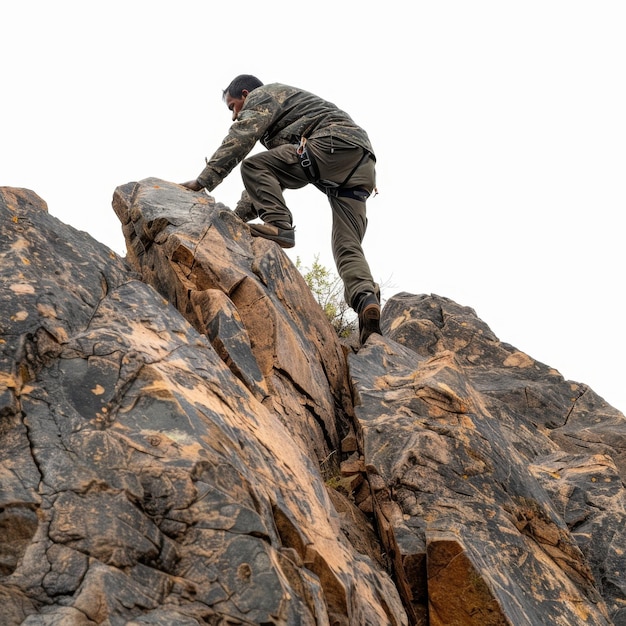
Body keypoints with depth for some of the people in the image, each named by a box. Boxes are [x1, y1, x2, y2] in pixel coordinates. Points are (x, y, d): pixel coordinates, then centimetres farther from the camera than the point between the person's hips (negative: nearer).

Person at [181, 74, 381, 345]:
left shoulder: (261, 96, 13)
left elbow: (239, 140, -5)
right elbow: (268, 177, 37)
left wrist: (203, 181, -8)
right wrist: (236, 216, 30)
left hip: (335, 142, -9)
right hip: (361, 165, 9)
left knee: (254, 167, -4)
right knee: (347, 247, -3)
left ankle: (279, 225, -15)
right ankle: (366, 298, -24)